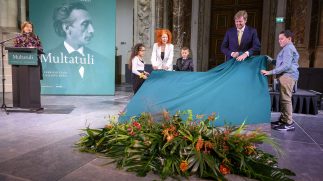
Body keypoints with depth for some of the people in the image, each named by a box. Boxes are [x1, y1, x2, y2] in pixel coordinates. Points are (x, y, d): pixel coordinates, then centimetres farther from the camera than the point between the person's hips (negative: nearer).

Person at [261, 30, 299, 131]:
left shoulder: (288, 48, -10)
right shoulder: (287, 48, 23)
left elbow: (286, 65, -20)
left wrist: (270, 72, -22)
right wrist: (272, 61, 18)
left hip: (288, 76, -11)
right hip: (286, 76, 11)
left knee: (286, 99, -9)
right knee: (284, 99, 13)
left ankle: (289, 124, -5)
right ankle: (283, 120, 21)